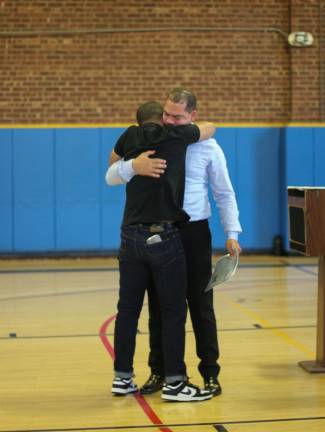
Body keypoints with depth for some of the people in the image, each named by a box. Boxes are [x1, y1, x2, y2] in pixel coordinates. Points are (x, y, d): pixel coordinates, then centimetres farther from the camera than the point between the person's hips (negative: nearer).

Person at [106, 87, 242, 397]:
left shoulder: (208, 148, -1)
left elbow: (224, 194, 5)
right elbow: (111, 176, -7)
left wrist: (232, 233, -5)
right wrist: (134, 166, -29)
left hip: (194, 233, -1)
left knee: (201, 305, 4)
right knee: (158, 306, 9)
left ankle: (210, 373, 13)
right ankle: (159, 371, 20)